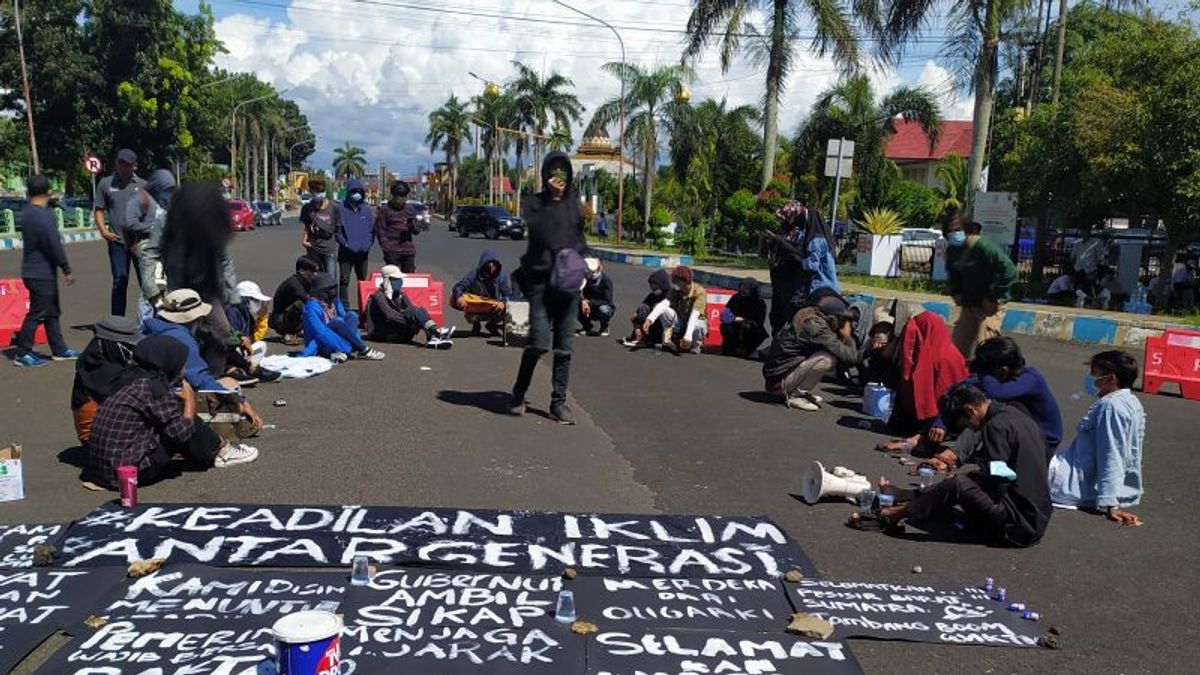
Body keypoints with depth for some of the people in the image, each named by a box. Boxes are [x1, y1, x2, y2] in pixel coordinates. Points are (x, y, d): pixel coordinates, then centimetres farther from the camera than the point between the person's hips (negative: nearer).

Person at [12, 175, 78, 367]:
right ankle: (22, 353, 4)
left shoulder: (26, 212, 8)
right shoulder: (44, 216, -20)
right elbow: (55, 246, -20)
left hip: (33, 271, 9)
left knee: (51, 312, 15)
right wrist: (67, 270, -13)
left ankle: (59, 349, 21)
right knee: (37, 313, -2)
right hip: (42, 274, -9)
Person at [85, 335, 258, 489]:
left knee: (177, 416, 16)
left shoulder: (132, 378, 7)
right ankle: (222, 452, 14)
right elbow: (182, 432, -13)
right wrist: (189, 400, 1)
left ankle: (213, 453, 24)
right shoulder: (152, 387, -17)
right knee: (185, 418, -3)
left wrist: (180, 400, 7)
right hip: (128, 470, -8)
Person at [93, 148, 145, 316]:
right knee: (120, 280, 2)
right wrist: (103, 230, -5)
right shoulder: (106, 183, 8)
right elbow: (98, 209, 9)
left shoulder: (142, 185, 7)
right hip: (117, 241, 0)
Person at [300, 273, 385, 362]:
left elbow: (345, 324, 8)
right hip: (320, 346, -7)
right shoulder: (312, 306, -17)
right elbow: (321, 333, -26)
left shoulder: (335, 301, 5)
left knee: (351, 316, -12)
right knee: (337, 321, -29)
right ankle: (363, 351, -28)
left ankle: (341, 352, -30)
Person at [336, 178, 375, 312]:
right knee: (344, 280, -5)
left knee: (363, 280, 12)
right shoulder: (342, 210, -4)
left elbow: (372, 229, 6)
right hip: (346, 251, -3)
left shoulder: (367, 210, 4)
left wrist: (368, 244, -7)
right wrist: (346, 244, -13)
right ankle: (344, 306, 0)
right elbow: (338, 230, -4)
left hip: (363, 252, 3)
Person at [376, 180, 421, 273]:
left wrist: (412, 226, -12)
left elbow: (417, 231, 12)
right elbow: (380, 231, -1)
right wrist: (386, 248, -12)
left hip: (409, 251, 3)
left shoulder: (410, 209, 11)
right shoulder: (385, 209, 1)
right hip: (392, 252, -3)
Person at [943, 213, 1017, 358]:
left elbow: (1009, 271, -24)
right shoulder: (952, 250, 3)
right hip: (968, 305, 8)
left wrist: (993, 298, -20)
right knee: (958, 347, 12)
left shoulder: (983, 246, -21)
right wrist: (955, 293, 8)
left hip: (988, 306, -8)